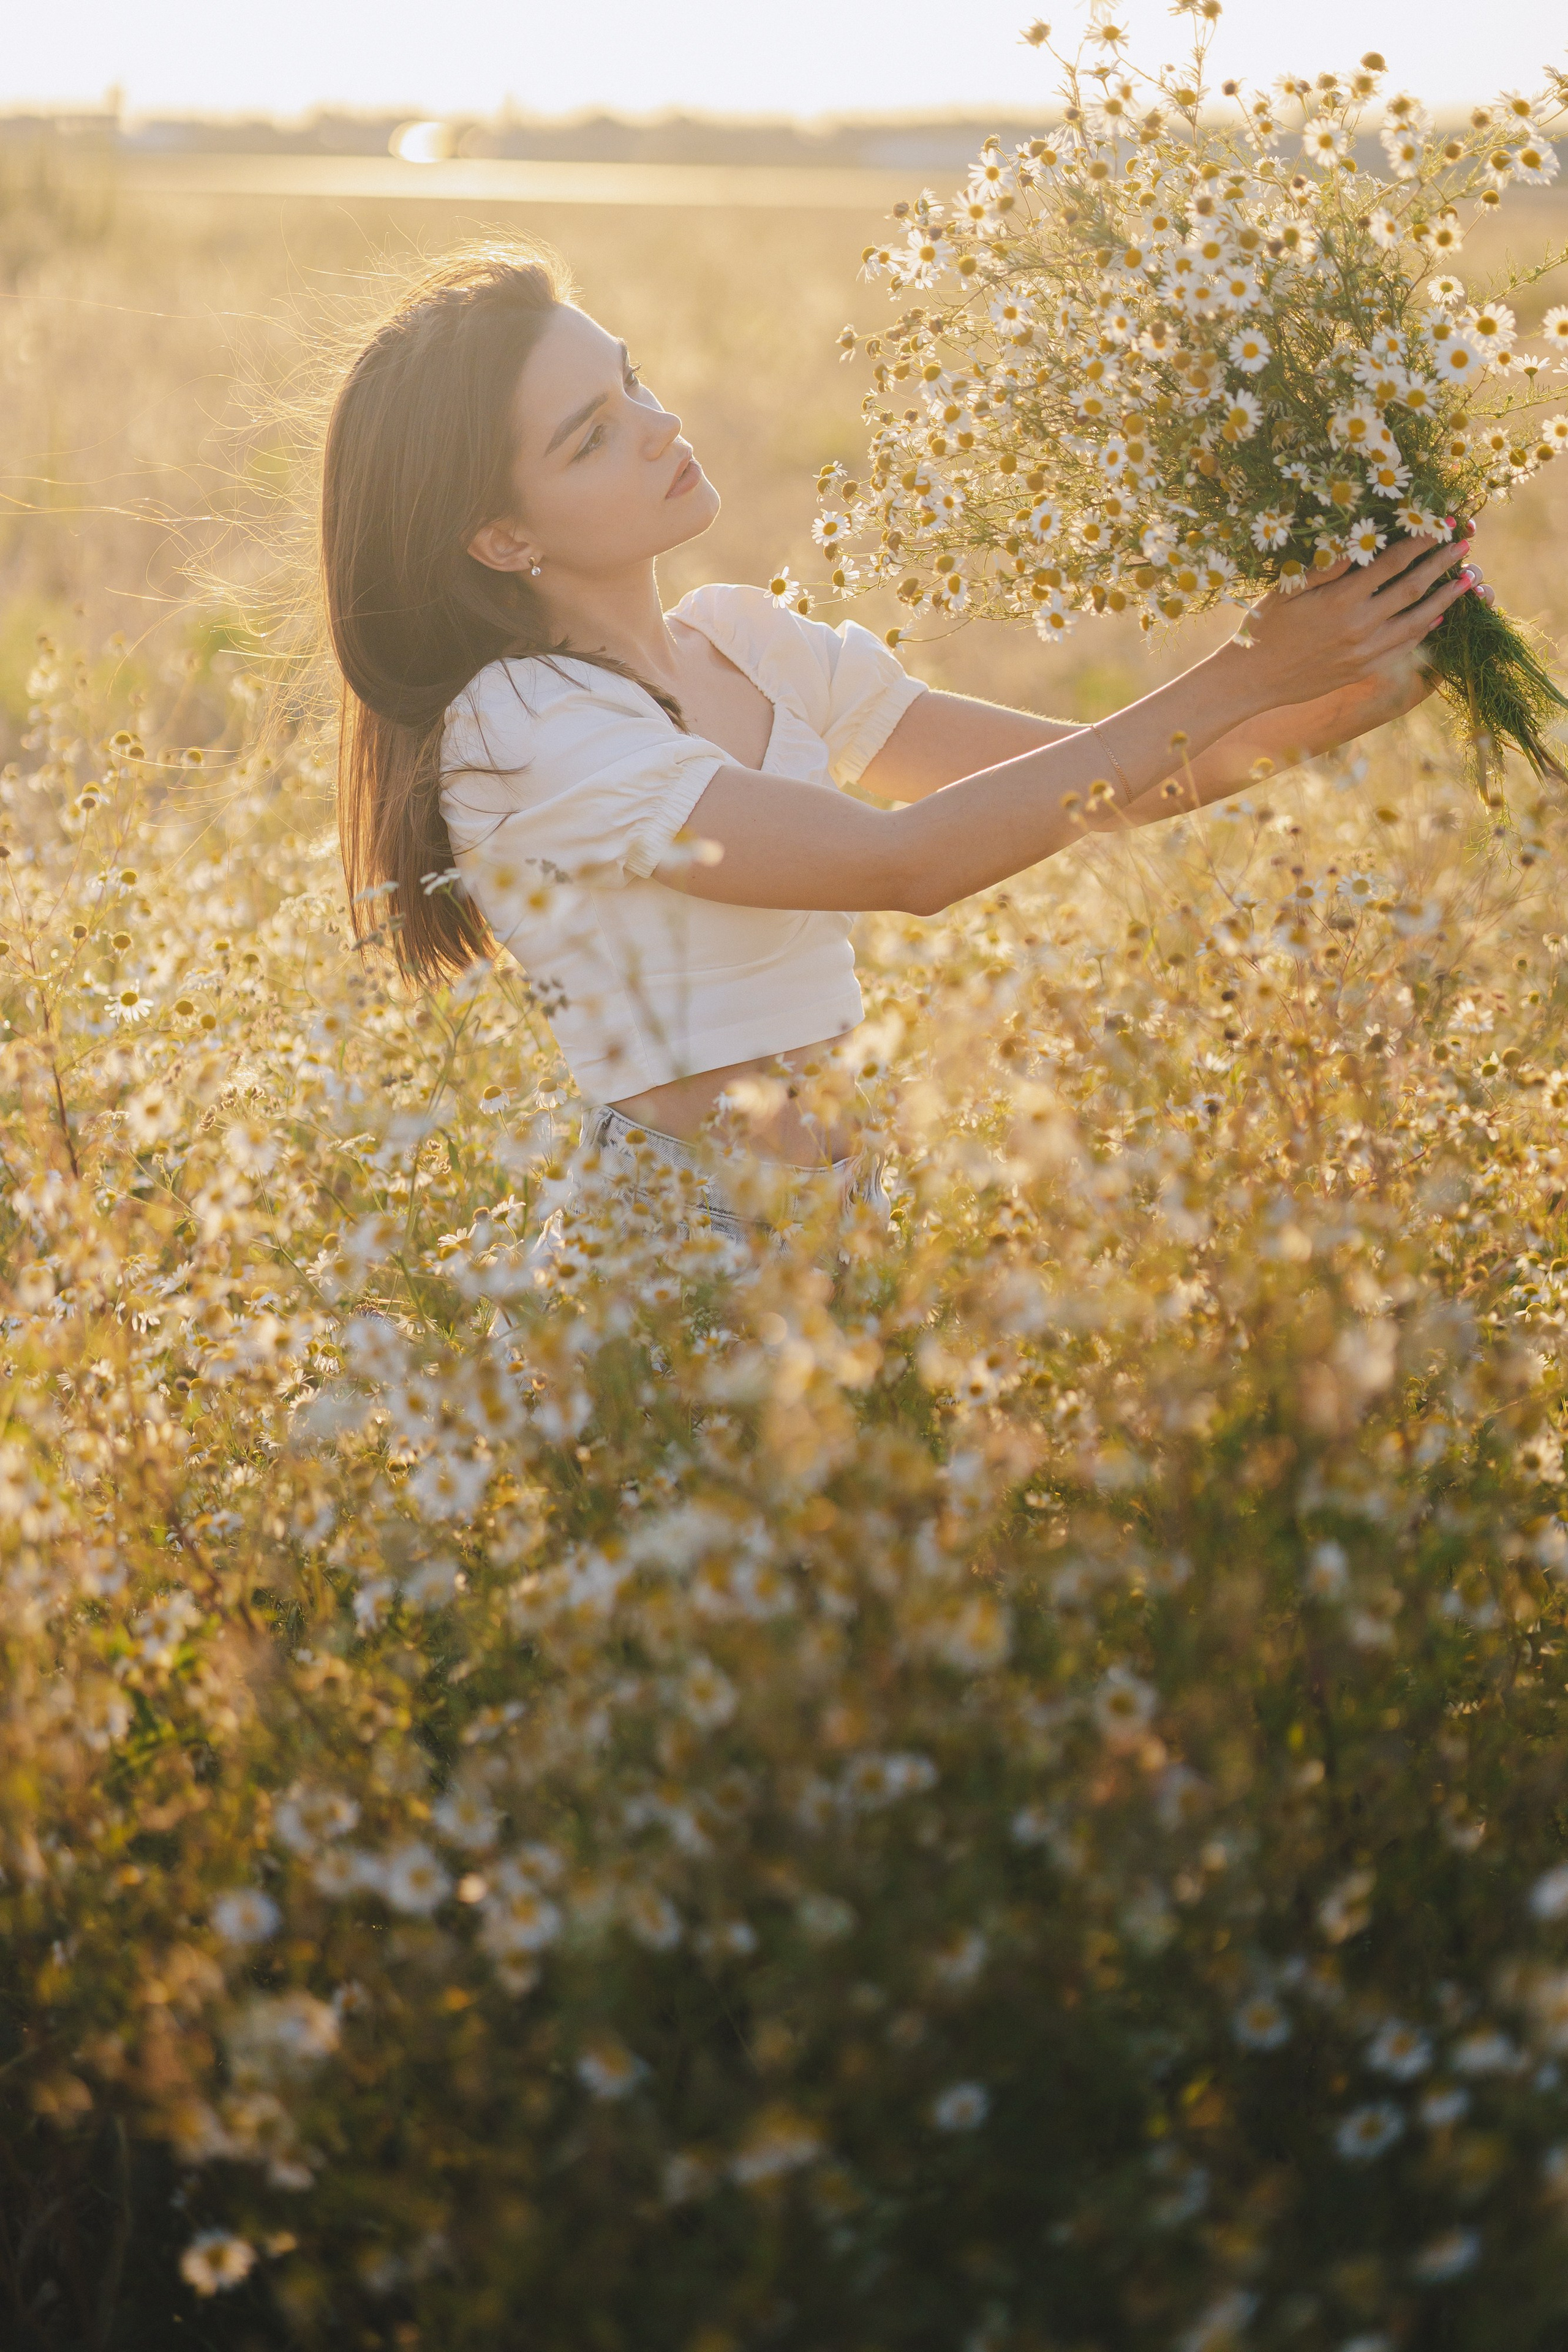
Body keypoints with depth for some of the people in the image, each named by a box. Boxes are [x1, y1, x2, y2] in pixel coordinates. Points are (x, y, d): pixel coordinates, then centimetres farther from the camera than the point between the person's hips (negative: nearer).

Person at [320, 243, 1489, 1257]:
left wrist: (1361, 688, -5)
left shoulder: (748, 644, 10)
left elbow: (1100, 782, 10)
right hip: (683, 1267, -7)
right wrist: (1245, 678, -19)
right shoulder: (518, 729, -13)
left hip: (844, 1228, 7)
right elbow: (904, 862, -20)